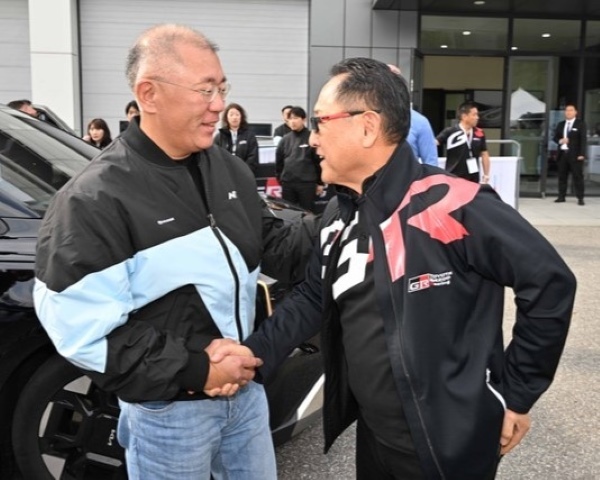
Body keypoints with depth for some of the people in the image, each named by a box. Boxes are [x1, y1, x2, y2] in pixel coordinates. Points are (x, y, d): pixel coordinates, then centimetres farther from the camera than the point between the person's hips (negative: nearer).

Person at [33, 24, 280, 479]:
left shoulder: (232, 170, 2)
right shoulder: (96, 199, -18)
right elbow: (82, 330, -20)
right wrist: (195, 371, -20)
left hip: (247, 387, 6)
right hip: (168, 411, -6)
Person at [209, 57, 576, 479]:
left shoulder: (452, 207, -23)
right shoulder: (338, 216, 3)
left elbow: (550, 283, -19)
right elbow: (313, 299, 10)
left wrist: (516, 393, -12)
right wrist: (256, 352, -6)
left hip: (448, 442, -7)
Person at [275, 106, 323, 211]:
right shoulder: (285, 139, 8)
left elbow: (319, 161, -3)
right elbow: (279, 161, 15)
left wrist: (320, 183, -2)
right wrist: (279, 179, 13)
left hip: (307, 183, -4)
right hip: (287, 183, 4)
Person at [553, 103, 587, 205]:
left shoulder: (580, 124, 1)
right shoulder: (561, 124, 16)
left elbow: (583, 139, -5)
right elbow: (555, 137, 17)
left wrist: (581, 154, -14)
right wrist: (559, 140, -7)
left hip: (575, 155, -5)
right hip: (562, 153, 5)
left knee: (578, 176, -4)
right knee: (562, 176, 7)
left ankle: (580, 198, -3)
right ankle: (561, 196, 14)